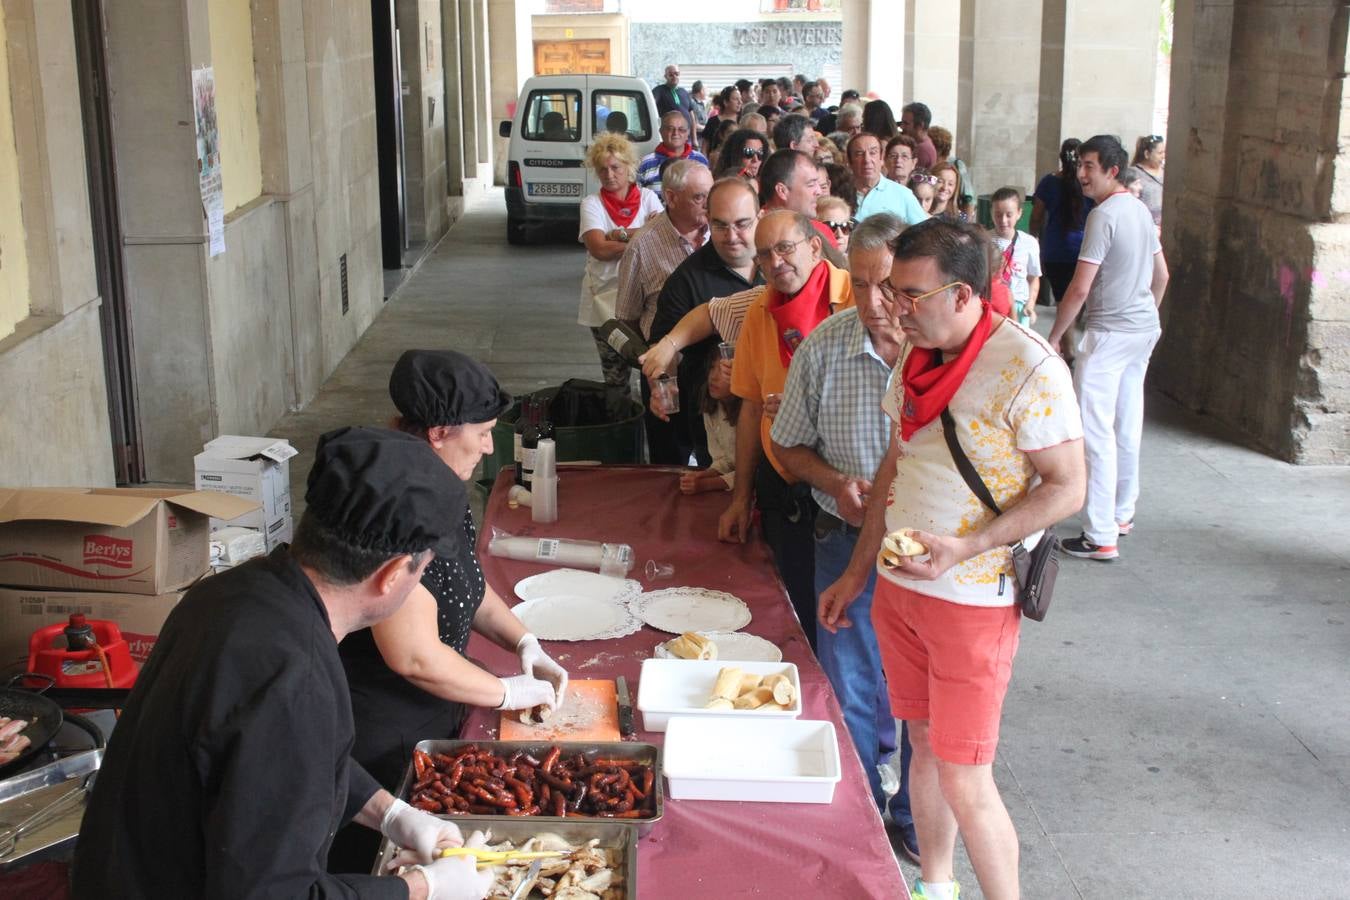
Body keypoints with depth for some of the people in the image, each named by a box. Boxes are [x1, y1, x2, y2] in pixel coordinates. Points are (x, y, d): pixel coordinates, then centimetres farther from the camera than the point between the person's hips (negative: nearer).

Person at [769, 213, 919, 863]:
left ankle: (916, 818, 37)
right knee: (850, 696, 12)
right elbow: (790, 445, 5)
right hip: (848, 543, 1)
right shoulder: (822, 348, -7)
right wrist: (836, 482, -13)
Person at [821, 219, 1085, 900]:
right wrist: (857, 573, 15)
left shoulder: (1027, 367, -18)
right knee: (924, 744, 19)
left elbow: (1066, 487, -16)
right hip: (898, 586, 7)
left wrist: (964, 549, -25)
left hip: (974, 600, -7)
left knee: (964, 784, -2)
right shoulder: (916, 357, 5)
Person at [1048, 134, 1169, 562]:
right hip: (1144, 330, 9)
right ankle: (1123, 514, 30)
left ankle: (1101, 537, -7)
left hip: (1109, 333, -9)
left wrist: (1054, 337, -11)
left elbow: (1080, 288, -19)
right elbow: (1161, 275, 19)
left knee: (1096, 431, -7)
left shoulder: (1104, 215, -17)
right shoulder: (1141, 210, 11)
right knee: (1127, 426, 18)